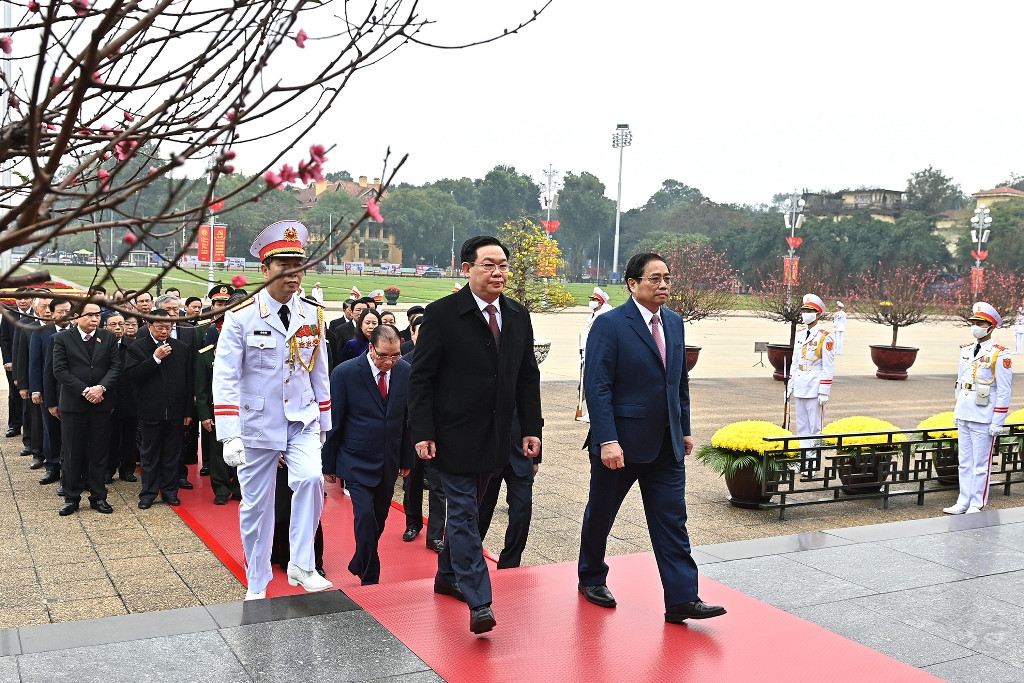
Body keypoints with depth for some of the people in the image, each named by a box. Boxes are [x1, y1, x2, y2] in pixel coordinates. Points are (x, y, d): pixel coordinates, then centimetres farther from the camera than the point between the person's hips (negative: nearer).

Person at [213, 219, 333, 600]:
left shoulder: (313, 315, 0)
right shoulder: (241, 318, -11)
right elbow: (225, 379, -14)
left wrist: (323, 425, 12)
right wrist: (229, 436, -22)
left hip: (303, 422, 2)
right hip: (258, 425, -2)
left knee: (310, 479, -23)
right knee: (256, 506, 7)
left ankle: (301, 565, -7)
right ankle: (256, 587, 24)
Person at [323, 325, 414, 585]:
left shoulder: (405, 371, -3)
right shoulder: (345, 373, -12)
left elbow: (407, 417, 7)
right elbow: (334, 421, -6)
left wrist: (407, 458, 9)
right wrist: (329, 464, -3)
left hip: (389, 463, 4)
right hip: (357, 462, -4)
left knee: (378, 520, 13)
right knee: (365, 517, -13)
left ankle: (359, 564, 36)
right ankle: (370, 579, 2)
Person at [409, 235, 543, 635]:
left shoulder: (518, 317, 7)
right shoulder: (442, 314, -10)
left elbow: (528, 377, 11)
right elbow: (421, 378, -9)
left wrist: (532, 429, 6)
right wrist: (422, 433, -15)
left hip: (495, 436, 6)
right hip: (455, 435, -5)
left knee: (466, 509, 17)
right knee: (463, 512, -6)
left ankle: (448, 576, 34)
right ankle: (479, 602, -6)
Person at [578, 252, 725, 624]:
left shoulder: (674, 322, 9)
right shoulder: (609, 324, -13)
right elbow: (597, 387, -17)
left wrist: (685, 429, 13)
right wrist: (607, 440, -23)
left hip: (666, 446, 5)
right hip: (620, 444, -5)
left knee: (673, 522, 1)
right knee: (600, 515, 13)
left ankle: (682, 599, 4)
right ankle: (591, 578, 34)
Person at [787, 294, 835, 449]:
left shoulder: (825, 338, -8)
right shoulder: (800, 336, 13)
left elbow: (828, 368, -11)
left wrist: (824, 392, -14)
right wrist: (790, 385, 13)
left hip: (815, 387, -7)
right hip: (800, 387, 7)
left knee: (815, 426, -1)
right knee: (802, 426, 11)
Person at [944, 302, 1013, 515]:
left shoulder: (999, 355, -10)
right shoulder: (966, 351, 10)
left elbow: (1004, 392, -11)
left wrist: (998, 423, -13)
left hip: (983, 420, -7)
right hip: (964, 417, 7)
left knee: (981, 465, 2)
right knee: (965, 463, 12)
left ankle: (977, 506, 10)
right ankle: (963, 503, 20)